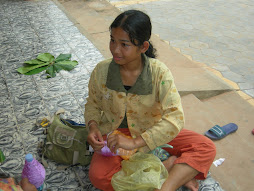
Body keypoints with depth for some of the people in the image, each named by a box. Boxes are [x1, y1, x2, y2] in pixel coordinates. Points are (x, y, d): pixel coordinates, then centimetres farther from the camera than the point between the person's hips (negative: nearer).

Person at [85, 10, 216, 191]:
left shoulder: (159, 72, -22)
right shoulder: (101, 71, -14)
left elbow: (175, 118, -29)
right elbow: (93, 104, 4)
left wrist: (134, 142, -34)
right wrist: (93, 126, -17)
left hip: (153, 131, -1)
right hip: (115, 132, 1)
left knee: (206, 148, -17)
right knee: (98, 176, -28)